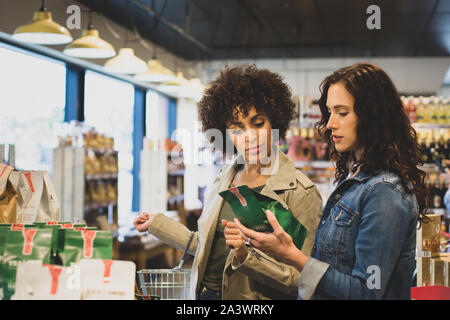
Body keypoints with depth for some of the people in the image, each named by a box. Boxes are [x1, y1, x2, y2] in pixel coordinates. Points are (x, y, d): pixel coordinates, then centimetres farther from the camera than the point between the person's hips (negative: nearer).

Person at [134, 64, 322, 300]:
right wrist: (157, 223, 18)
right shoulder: (225, 177, 3)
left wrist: (246, 256, -30)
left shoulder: (302, 193, -16)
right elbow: (206, 245, 11)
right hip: (205, 292, 5)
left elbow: (301, 280, -18)